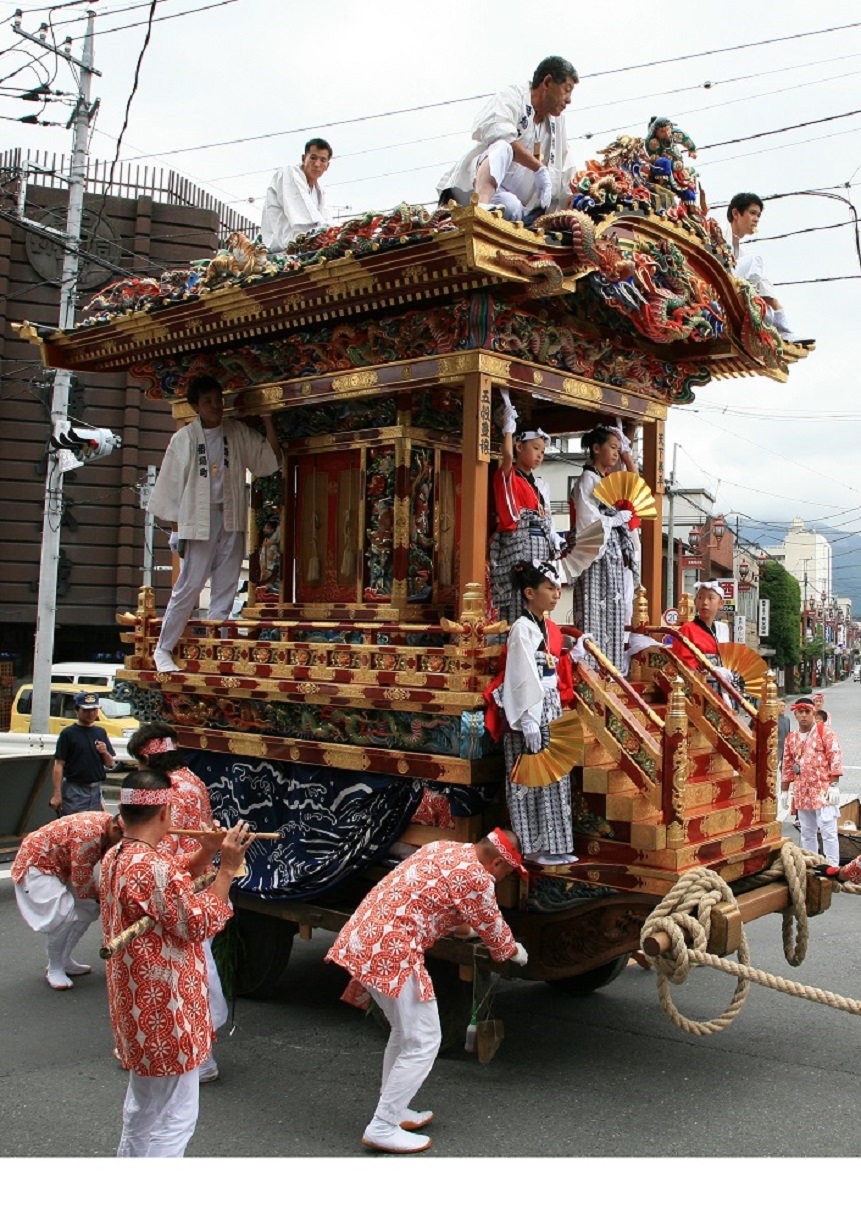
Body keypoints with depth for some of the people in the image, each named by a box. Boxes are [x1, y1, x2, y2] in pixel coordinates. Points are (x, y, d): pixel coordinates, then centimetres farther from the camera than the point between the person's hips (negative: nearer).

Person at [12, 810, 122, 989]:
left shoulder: (106, 823, -6)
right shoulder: (89, 833, -35)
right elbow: (82, 879, -26)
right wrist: (99, 895, -9)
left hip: (60, 867, 10)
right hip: (35, 866, -10)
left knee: (89, 908, 6)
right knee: (63, 915, -22)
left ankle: (64, 961, 18)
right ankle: (54, 969, -4)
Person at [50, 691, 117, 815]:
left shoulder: (101, 732, 10)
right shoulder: (68, 733, -6)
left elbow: (111, 765, 12)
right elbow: (59, 765, -9)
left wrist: (105, 752, -9)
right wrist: (57, 794, -16)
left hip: (96, 790, 6)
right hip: (74, 791, -5)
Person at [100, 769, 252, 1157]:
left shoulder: (115, 858, 3)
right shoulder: (152, 867, -28)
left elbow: (173, 883, 14)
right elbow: (200, 923, -20)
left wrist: (205, 853, 0)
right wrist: (226, 869, -14)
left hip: (137, 1006, 10)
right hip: (165, 1011, -10)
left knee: (143, 1107, 27)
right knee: (174, 1119, 4)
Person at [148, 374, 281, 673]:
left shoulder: (238, 432, 7)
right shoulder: (183, 439, -2)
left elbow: (269, 459, 5)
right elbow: (172, 486, 0)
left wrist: (267, 420, -4)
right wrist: (177, 529, -3)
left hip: (232, 519, 4)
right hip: (199, 519, -4)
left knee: (226, 587, 4)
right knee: (190, 585, -5)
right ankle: (163, 649, 5)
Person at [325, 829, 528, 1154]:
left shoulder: (441, 848, 16)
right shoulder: (476, 877, -10)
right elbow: (494, 932, 4)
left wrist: (462, 927, 48)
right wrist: (515, 951, 24)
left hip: (362, 937, 10)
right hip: (391, 951, -10)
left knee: (405, 1032, 22)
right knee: (423, 1041, 0)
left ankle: (393, 1112, 30)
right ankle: (382, 1128, 4)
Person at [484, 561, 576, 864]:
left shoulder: (548, 626, 13)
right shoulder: (523, 628, -14)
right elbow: (523, 678, -19)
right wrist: (529, 721, -21)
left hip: (551, 706, 9)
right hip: (531, 709, -9)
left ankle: (552, 844, 19)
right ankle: (534, 847, 6)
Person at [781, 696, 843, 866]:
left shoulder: (825, 732, -3)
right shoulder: (791, 738, 13)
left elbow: (835, 758, -9)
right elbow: (787, 767, 17)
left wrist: (834, 785, -15)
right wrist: (784, 791, 15)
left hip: (823, 791, -5)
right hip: (802, 793, 6)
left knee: (828, 831, -7)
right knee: (807, 834, 12)